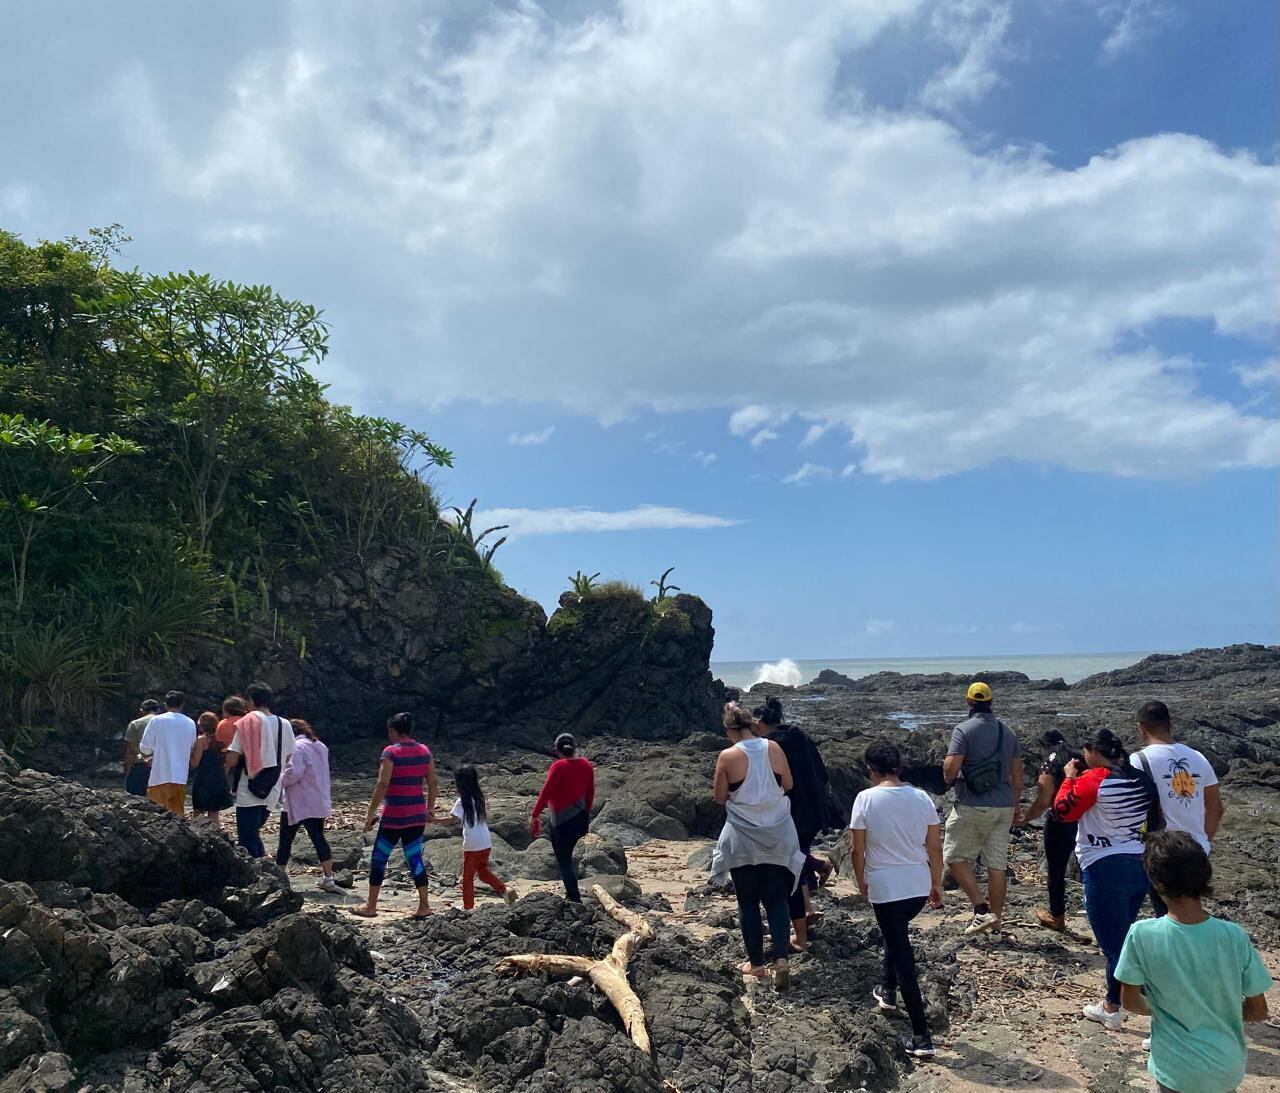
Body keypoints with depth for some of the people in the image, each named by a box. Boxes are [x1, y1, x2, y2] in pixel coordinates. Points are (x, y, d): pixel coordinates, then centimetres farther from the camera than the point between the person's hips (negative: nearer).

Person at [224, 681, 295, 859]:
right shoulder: (285, 724, 5)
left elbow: (232, 758, -12)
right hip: (272, 792, 5)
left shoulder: (247, 722, -9)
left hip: (249, 793, -5)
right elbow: (289, 758, 9)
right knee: (254, 832, 21)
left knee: (247, 839, 2)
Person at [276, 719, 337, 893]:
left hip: (298, 804, -7)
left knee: (285, 840, 6)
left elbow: (294, 772, -25)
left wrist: (281, 780, -8)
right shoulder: (321, 746, 13)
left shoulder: (296, 746, -14)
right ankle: (328, 878, 6)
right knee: (318, 837, 9)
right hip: (319, 803, 7)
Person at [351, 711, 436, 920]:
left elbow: (382, 785, -17)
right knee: (415, 858, 11)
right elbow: (432, 783, 9)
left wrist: (371, 813, -12)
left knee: (378, 858, 8)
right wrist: (430, 808, 19)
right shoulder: (424, 751, 5)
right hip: (417, 815, 6)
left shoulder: (391, 752, -12)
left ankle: (371, 906, 16)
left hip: (394, 815, -5)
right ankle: (424, 905, 8)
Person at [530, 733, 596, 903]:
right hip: (580, 818, 7)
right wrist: (587, 812, 24)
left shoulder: (558, 767, -17)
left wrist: (535, 815, -7)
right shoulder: (586, 765, 1)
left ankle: (575, 900, 2)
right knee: (567, 856, 24)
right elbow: (590, 792, 10)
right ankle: (572, 894, 29)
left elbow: (545, 792, -16)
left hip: (562, 821, -7)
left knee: (564, 862, 3)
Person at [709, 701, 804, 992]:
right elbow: (788, 785, 8)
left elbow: (719, 798, -3)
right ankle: (782, 957, -7)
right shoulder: (774, 748, -4)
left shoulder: (728, 756, -13)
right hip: (777, 837, 2)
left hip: (743, 839, -2)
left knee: (748, 902, 12)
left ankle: (756, 963, 19)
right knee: (776, 900, 10)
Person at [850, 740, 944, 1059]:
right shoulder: (922, 797, -2)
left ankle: (921, 1037, 4)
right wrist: (936, 883, 16)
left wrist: (861, 882, 8)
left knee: (903, 956, 2)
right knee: (897, 935, 31)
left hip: (885, 888, -4)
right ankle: (886, 989, 47)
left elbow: (856, 849, -8)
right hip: (919, 886, 5)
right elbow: (935, 847, 3)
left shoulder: (866, 798, -12)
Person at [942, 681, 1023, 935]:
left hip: (972, 807, -6)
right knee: (997, 863, 9)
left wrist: (948, 778, 3)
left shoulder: (964, 730, -11)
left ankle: (981, 909, -4)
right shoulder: (1008, 732, 9)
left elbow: (950, 767, -20)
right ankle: (995, 919, 16)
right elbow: (1017, 774, 13)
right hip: (1003, 807, 6)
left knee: (955, 857, 5)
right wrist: (1015, 806, 22)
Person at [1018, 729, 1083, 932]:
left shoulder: (1049, 765, -11)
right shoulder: (1080, 760, 5)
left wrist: (1025, 819, -5)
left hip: (1059, 823, -5)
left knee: (1056, 871, 9)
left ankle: (1057, 917, 21)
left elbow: (1043, 802, -17)